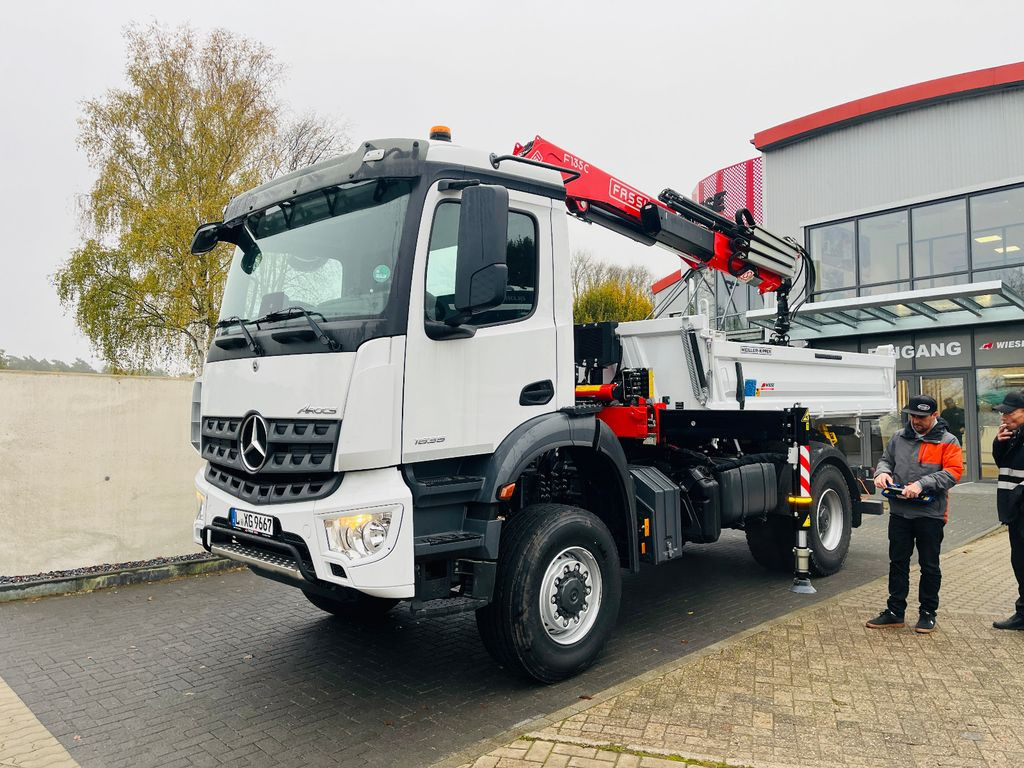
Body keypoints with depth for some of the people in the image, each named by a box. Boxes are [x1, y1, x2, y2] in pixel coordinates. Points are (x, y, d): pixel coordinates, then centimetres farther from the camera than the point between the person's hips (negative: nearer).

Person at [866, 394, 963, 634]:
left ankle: (928, 613, 23)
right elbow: (886, 459, 19)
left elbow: (953, 472, -13)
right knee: (898, 562, 10)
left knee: (929, 565, 9)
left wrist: (922, 484, -24)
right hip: (899, 512, 4)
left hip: (930, 514, -4)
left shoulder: (947, 442, -3)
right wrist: (882, 472, -4)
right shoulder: (899, 438, 9)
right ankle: (895, 611, 20)